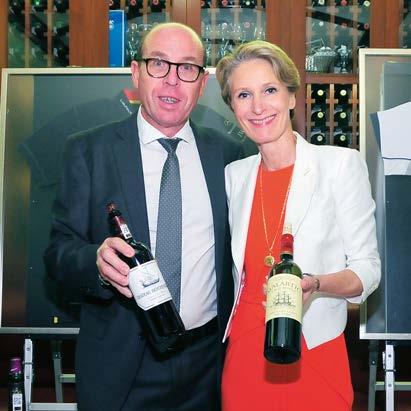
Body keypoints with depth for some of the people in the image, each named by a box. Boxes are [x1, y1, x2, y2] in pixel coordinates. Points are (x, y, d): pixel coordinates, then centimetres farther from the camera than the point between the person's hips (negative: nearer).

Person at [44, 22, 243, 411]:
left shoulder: (227, 153, 2)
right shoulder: (87, 149, -5)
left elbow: (238, 247, 8)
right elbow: (59, 248, -7)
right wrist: (98, 262, -28)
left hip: (208, 359, 2)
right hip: (120, 365, -2)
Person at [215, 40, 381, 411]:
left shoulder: (342, 164, -8)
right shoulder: (234, 175, 4)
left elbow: (367, 269, -8)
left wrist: (315, 284, -26)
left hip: (315, 353, -3)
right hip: (244, 352, 4)